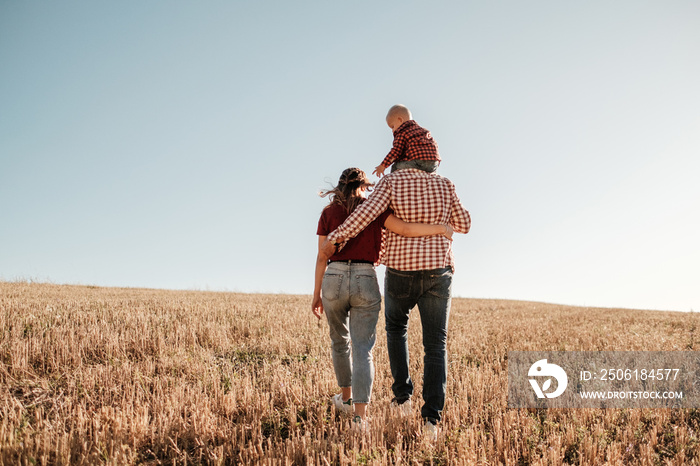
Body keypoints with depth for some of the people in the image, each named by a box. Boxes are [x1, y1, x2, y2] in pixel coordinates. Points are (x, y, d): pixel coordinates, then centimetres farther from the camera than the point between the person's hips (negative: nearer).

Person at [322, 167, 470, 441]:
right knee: (435, 345, 6)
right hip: (438, 272, 1)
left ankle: (402, 395, 20)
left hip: (400, 273, -1)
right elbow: (463, 225, 12)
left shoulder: (391, 181, -3)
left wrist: (334, 237, -12)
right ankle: (431, 416, -8)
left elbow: (367, 212, -19)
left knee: (396, 328, 27)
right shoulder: (444, 184, 4)